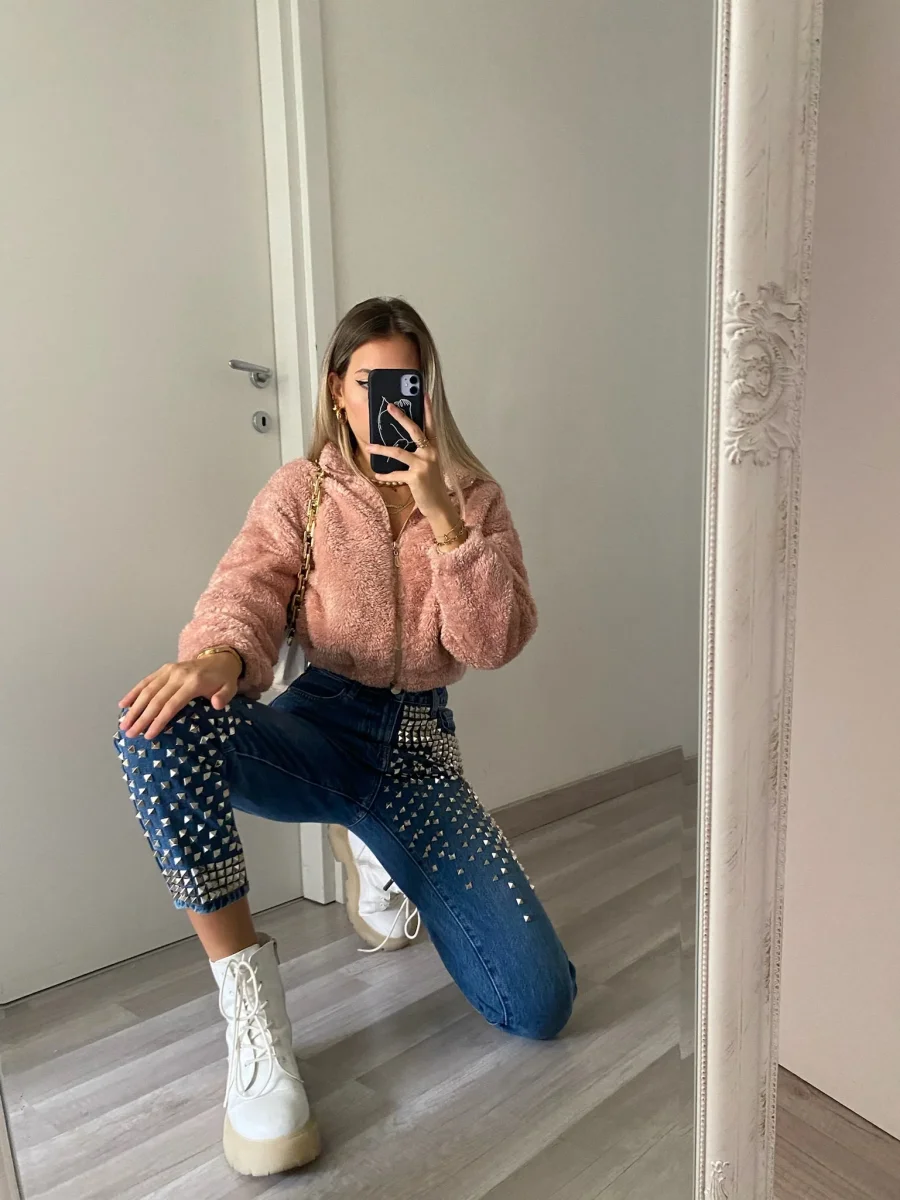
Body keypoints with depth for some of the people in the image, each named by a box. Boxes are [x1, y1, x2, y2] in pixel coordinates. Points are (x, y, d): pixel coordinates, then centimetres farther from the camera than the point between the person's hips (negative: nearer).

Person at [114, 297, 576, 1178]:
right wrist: (217, 656, -38)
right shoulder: (301, 492, 3)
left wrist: (441, 514, -20)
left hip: (418, 743, 2)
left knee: (539, 1005, -7)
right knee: (161, 725, -35)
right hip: (321, 728, -1)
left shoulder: (473, 498, 4)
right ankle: (249, 1000, -17)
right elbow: (244, 591, -14)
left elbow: (496, 643, -10)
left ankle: (374, 852, 21)